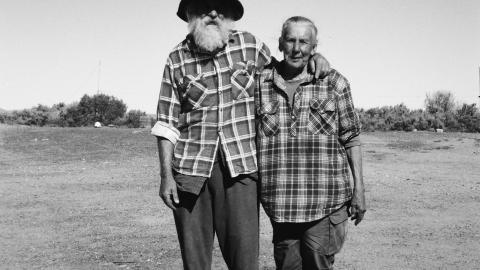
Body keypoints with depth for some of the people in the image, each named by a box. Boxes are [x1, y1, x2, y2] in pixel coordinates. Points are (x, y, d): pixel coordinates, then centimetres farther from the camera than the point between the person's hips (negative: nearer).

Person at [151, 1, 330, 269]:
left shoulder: (250, 45, 5)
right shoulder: (177, 59, 4)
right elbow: (167, 123, 4)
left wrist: (314, 56, 3)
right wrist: (166, 175, -2)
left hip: (239, 167, 0)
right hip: (191, 168, 1)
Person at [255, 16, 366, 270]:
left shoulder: (334, 83, 2)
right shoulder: (261, 82, 6)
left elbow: (350, 139, 5)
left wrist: (359, 188, 1)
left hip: (325, 202, -1)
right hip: (280, 205, 2)